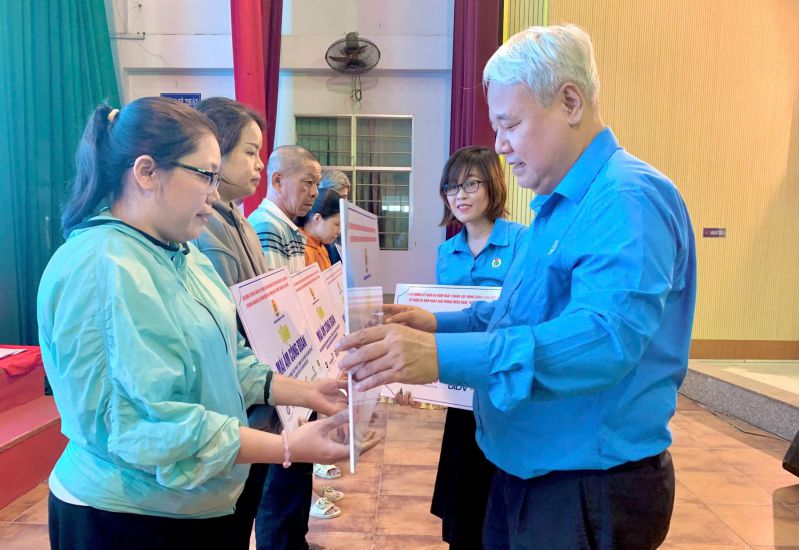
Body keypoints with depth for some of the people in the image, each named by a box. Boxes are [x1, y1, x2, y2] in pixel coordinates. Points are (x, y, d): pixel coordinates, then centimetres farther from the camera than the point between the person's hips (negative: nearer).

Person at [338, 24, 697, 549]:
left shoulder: (630, 197, -21)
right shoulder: (560, 204, 10)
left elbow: (605, 337, -35)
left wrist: (441, 356, -41)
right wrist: (438, 323, 4)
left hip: (594, 489, -9)